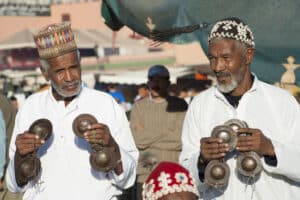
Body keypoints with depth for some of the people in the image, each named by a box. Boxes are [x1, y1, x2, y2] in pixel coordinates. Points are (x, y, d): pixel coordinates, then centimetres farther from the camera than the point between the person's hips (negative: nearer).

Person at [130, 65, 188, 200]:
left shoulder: (179, 105, 3)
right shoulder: (139, 106, 7)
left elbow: (181, 139, -9)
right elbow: (137, 139, -4)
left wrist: (148, 137, -4)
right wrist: (166, 132, -5)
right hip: (146, 173, 1)